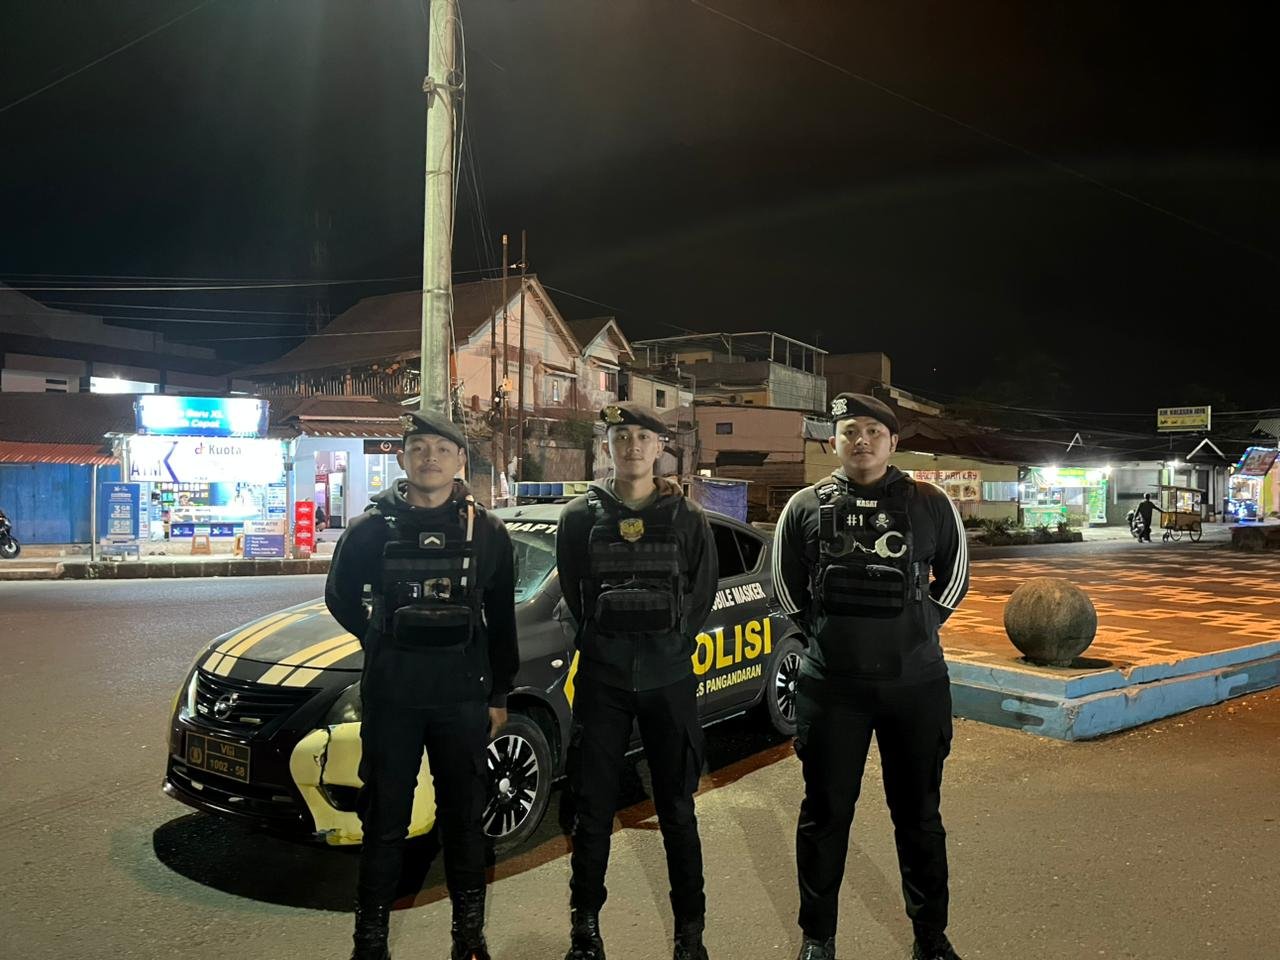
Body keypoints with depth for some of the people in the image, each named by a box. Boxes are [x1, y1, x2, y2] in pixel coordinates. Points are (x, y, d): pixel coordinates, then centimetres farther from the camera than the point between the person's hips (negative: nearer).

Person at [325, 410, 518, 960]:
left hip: (463, 698, 1)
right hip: (389, 697, -1)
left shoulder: (486, 532, 1)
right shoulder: (372, 529, -1)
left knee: (464, 817, 12)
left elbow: (502, 620, 6)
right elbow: (340, 596, 13)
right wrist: (384, 643, 9)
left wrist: (499, 694, 6)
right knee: (385, 820, 9)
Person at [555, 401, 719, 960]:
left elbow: (703, 593, 5)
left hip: (669, 679, 0)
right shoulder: (581, 517, 2)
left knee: (677, 810, 9)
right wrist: (600, 643, 3)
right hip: (601, 680, 0)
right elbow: (572, 594, 6)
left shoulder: (686, 518, 3)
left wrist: (673, 644, 0)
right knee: (593, 808, 8)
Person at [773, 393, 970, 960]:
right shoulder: (806, 507, 1)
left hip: (916, 684, 1)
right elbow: (785, 583, 10)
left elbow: (954, 575, 14)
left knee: (919, 814, 14)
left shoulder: (931, 505, 1)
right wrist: (823, 637, 7)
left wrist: (919, 629, 9)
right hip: (831, 685, 0)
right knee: (825, 813, 10)